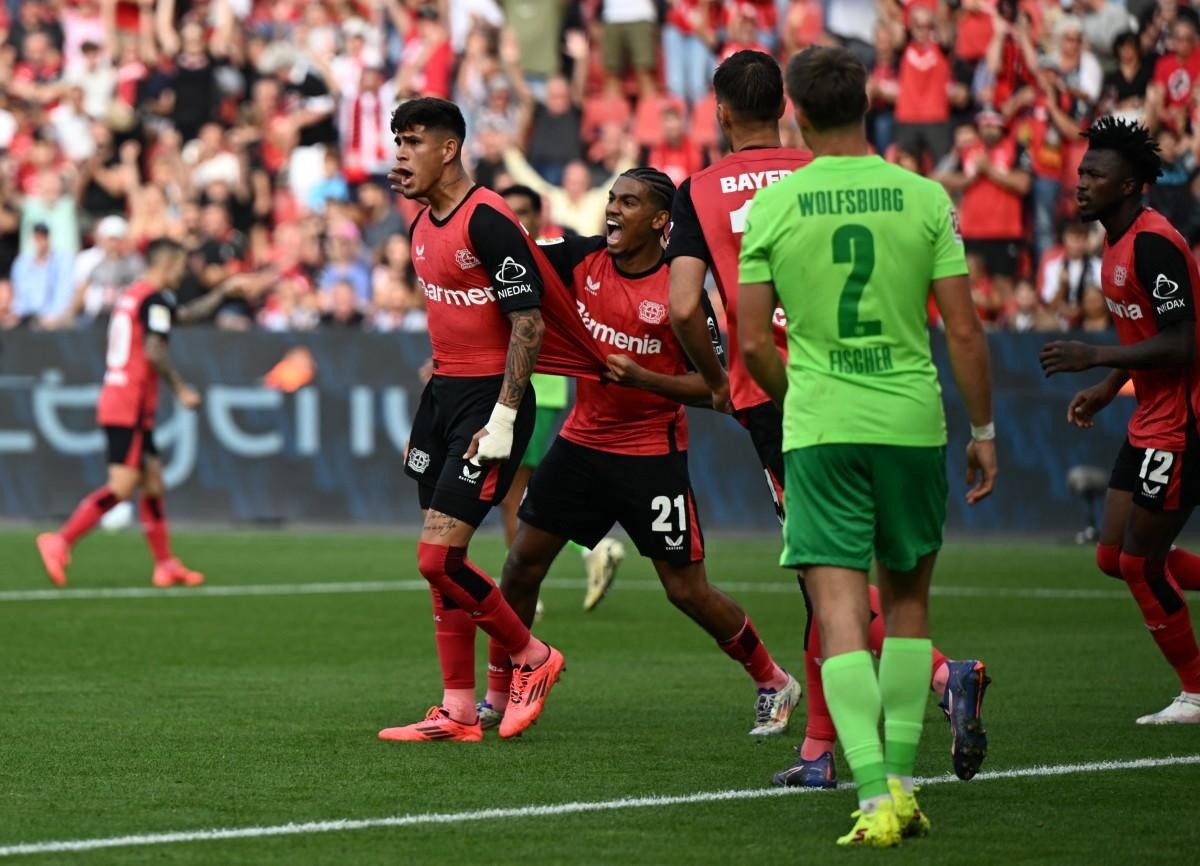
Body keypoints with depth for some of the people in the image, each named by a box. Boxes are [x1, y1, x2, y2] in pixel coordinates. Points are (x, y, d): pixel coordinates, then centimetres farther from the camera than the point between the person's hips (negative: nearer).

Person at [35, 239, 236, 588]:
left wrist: (223, 292, 36)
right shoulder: (156, 298, -10)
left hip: (115, 401, 10)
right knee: (122, 487, -12)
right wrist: (181, 389, -13)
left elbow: (185, 315, 34)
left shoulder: (132, 295, 19)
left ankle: (166, 565, 11)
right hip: (131, 406, -10)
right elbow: (154, 350, -21)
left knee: (153, 482, 10)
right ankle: (61, 542, -16)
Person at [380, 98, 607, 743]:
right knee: (440, 563, 7)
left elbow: (528, 322, -17)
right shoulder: (422, 227, 12)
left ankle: (532, 658, 6)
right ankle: (458, 712, 12)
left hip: (490, 399, -9)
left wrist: (502, 418, -20)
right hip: (444, 393, 9)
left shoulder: (487, 222, -16)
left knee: (437, 558, -13)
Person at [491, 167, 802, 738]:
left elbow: (712, 386, -14)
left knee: (687, 589, -3)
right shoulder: (584, 259, -1)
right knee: (522, 562, 2)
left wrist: (639, 377, -25)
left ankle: (773, 684, 18)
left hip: (653, 453, -5)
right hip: (582, 441, 5)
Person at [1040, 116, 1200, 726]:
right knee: (1115, 557, 11)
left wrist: (1094, 357, -23)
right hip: (1150, 423, 10)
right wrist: (1106, 390, 15)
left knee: (1139, 564, -3)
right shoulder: (1117, 243, 11)